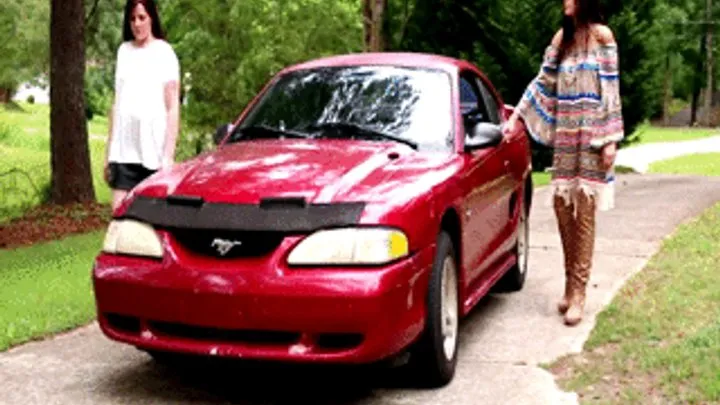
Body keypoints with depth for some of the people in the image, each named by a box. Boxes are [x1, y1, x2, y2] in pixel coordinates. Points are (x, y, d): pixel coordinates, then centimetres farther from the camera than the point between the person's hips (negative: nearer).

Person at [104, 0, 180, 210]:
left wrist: (168, 155, -10)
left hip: (153, 151, -4)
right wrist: (109, 150, 16)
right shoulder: (124, 51, 14)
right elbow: (117, 103, 18)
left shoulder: (164, 53, 0)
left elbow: (173, 108, -3)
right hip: (123, 150, 4)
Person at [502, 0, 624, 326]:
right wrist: (517, 116, 10)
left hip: (591, 136, -5)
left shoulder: (601, 35, -2)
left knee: (584, 211, -5)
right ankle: (570, 284, 14)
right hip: (565, 136, 5)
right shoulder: (562, 36, 13)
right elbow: (543, 82, 15)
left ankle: (579, 293, -2)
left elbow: (611, 90, -5)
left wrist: (611, 139, -10)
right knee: (562, 205, 3)